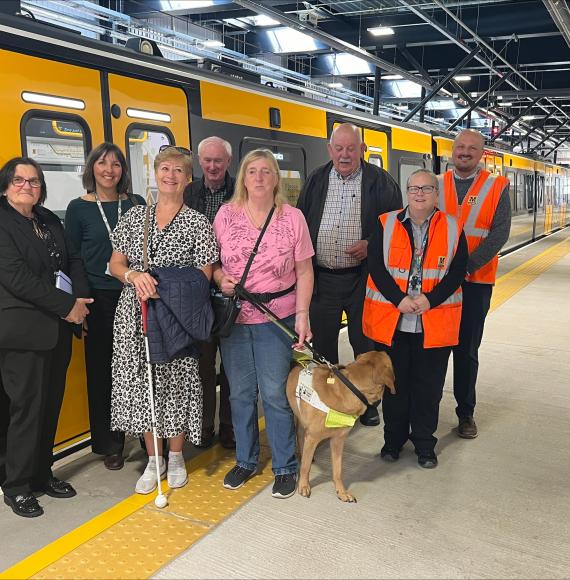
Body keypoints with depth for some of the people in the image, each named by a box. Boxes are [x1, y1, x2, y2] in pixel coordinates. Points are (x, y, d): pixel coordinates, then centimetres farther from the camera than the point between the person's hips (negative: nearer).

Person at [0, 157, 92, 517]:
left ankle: (42, 473, 28)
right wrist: (67, 307, -16)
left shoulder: (49, 220, 14)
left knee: (51, 404, 13)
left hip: (58, 329, 7)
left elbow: (73, 260, 13)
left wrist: (81, 299, -6)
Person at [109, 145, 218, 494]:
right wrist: (134, 275, -14)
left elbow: (203, 275, -4)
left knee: (177, 382, 4)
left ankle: (175, 456, 25)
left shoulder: (197, 223, 0)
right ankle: (154, 459, 23)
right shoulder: (134, 216, 9)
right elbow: (116, 264, 9)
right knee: (142, 383, 6)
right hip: (136, 315, 3)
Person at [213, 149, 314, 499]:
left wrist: (302, 314, -9)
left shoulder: (293, 217, -3)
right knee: (240, 392, 12)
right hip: (233, 317, 3)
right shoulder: (226, 214, 1)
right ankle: (246, 460, 30)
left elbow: (304, 272, -1)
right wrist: (220, 278, -11)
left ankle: (286, 467, 19)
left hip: (277, 318, -2)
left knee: (275, 393, 1)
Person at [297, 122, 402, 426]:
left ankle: (367, 401, 26)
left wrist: (371, 244, -16)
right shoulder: (315, 181, 8)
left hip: (363, 278, -2)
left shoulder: (380, 181, -1)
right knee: (322, 344, 12)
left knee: (366, 344, 9)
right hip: (322, 278, 3)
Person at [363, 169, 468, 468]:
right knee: (393, 382, 12)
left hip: (435, 323, 0)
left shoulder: (453, 228, 3)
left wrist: (431, 300, -15)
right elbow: (376, 266, -4)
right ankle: (394, 438, 29)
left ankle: (424, 443, 26)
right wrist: (399, 299, -16)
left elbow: (458, 271, -2)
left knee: (428, 386, 9)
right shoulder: (385, 224, 2)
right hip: (390, 321, 0)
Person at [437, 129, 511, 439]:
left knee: (467, 349, 8)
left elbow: (499, 233, -8)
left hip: (475, 280, -1)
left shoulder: (496, 188, 1)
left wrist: (465, 266, -17)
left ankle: (466, 412, 22)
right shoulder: (436, 185, 7)